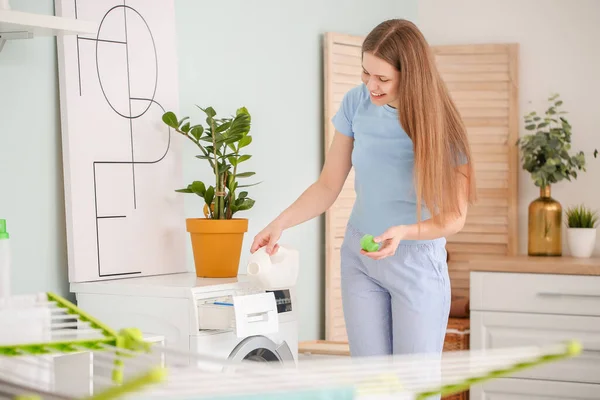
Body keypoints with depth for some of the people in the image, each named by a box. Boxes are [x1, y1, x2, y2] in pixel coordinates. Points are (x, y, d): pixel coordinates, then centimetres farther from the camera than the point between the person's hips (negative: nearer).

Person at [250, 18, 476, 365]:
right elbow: (328, 186, -1)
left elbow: (454, 217, -12)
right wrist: (281, 222, -15)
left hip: (417, 262, -3)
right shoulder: (357, 104, -8)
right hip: (360, 258, 3)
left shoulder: (439, 126, -17)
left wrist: (404, 232, -29)